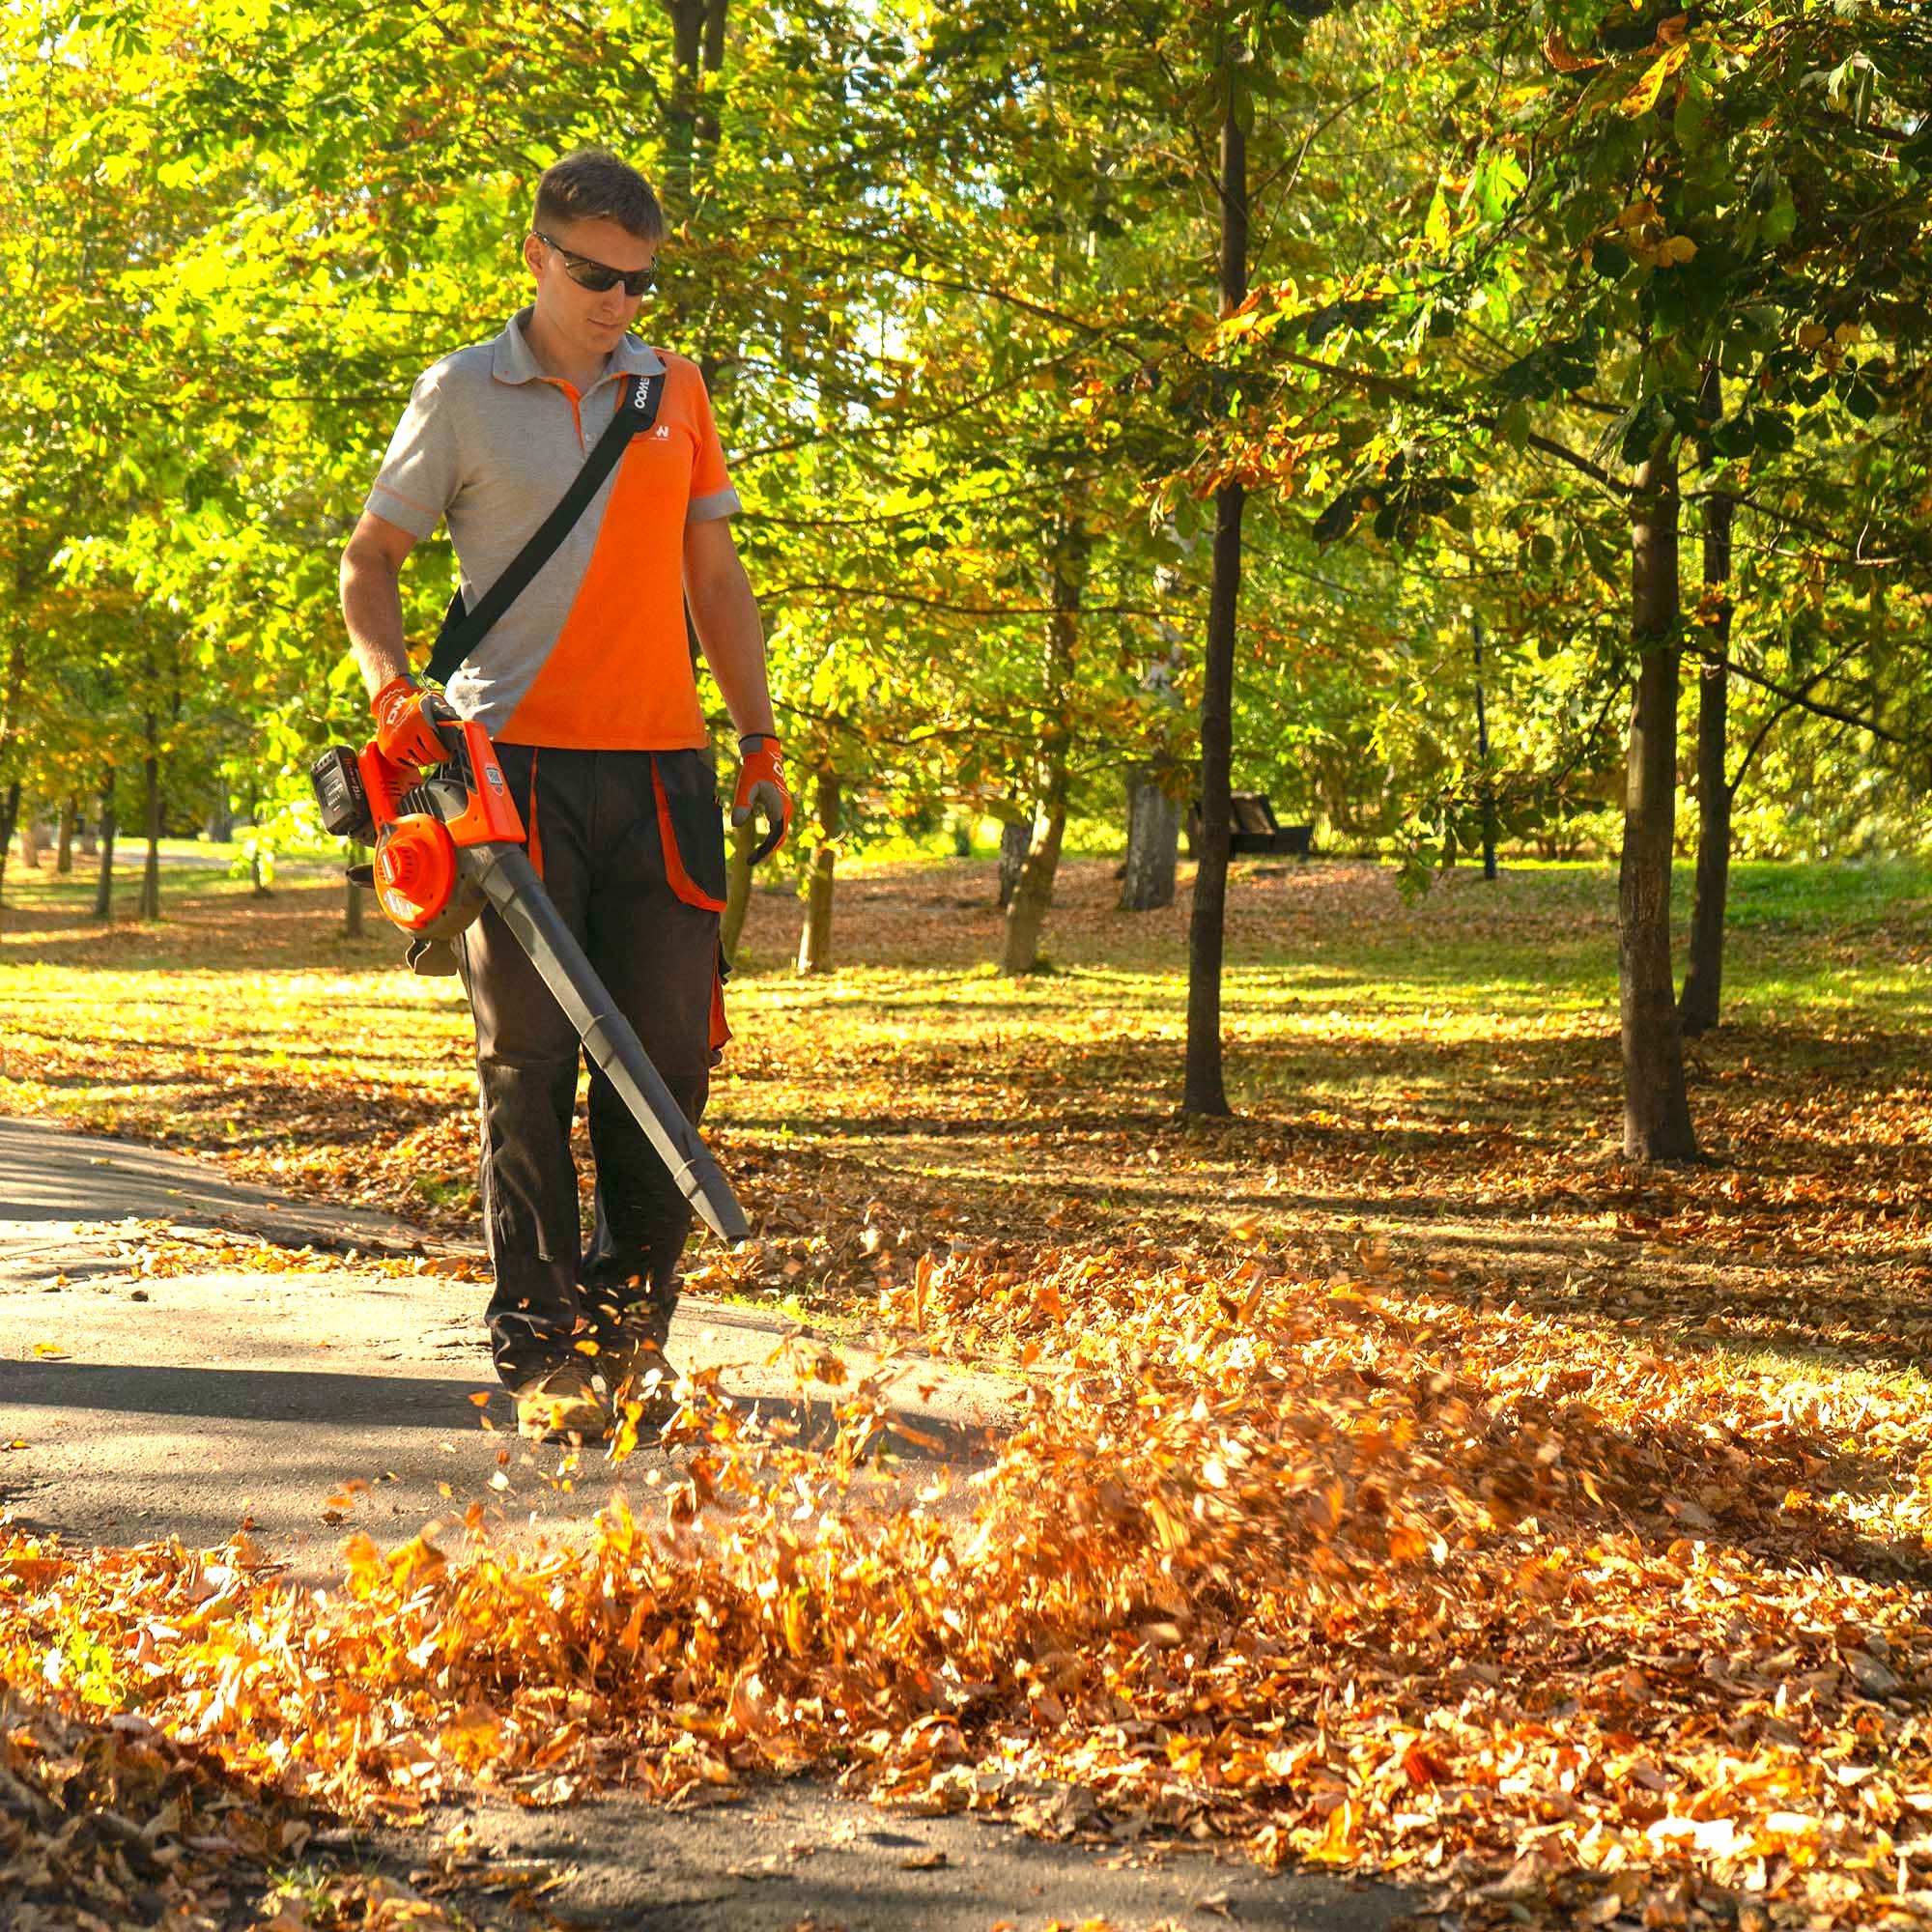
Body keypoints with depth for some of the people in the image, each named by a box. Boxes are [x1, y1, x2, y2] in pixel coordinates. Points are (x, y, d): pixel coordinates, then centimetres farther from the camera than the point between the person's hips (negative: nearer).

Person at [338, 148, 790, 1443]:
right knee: (529, 1060, -3)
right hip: (516, 761, -3)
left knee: (667, 1053, 1)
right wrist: (394, 688, -9)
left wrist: (762, 741, 11)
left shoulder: (675, 390, 15)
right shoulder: (464, 395, 6)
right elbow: (372, 560, 9)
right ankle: (543, 1350, 3)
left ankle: (634, 1326, 13)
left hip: (661, 766, 3)